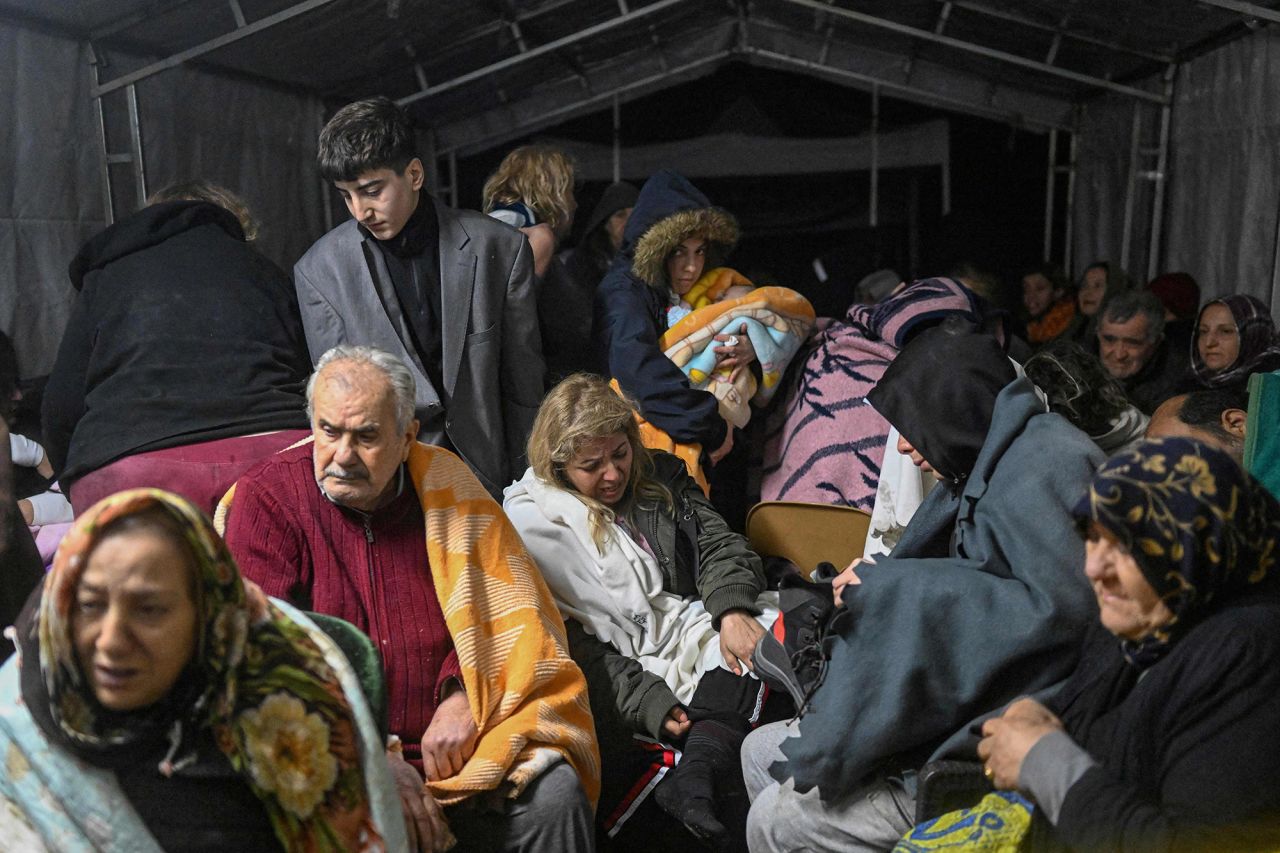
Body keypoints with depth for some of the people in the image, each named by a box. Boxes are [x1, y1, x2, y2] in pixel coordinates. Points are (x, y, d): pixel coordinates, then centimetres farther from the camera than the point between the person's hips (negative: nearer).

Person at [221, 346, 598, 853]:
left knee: (555, 797, -23)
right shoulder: (265, 499, -3)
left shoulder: (443, 482, 5)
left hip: (449, 734, 2)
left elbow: (505, 606, 7)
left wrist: (464, 696, -11)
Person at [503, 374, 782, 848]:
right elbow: (572, 646, -8)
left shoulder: (659, 476, 12)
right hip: (629, 668, -4)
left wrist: (732, 610, -18)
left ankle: (694, 779, -38)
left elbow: (718, 545, 5)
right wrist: (648, 703, -19)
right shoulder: (531, 525, -3)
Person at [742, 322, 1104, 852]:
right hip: (969, 702, 10)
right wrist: (873, 589, -2)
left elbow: (1065, 605, -28)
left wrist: (892, 591, -21)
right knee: (761, 754, 11)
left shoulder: (1041, 462, -16)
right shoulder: (996, 458, 13)